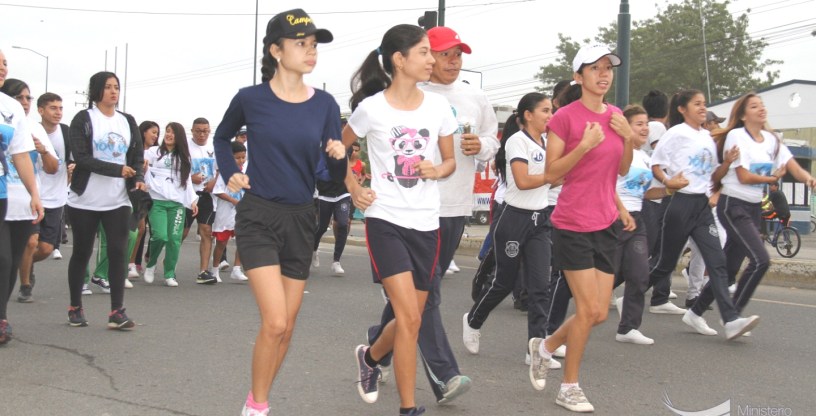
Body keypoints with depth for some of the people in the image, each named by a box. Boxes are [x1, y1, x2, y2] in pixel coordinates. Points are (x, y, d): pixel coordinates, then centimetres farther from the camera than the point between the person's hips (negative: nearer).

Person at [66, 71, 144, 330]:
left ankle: (117, 311, -3)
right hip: (85, 199, -3)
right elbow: (81, 157, -14)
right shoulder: (83, 119, -3)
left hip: (118, 200, 3)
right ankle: (75, 307, 21)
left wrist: (138, 179, -11)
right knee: (82, 252, 7)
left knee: (118, 252, -5)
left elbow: (137, 157, 10)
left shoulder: (128, 121, 11)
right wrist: (118, 170, -21)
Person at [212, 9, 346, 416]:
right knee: (274, 321, -14)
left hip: (300, 219, 4)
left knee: (286, 326, 11)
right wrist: (231, 174, 0)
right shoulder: (250, 98, -7)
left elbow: (337, 175, 0)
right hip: (258, 217, -3)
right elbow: (222, 138, 15)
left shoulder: (324, 104, -2)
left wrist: (338, 156, -20)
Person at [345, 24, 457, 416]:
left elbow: (450, 160, 13)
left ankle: (370, 357, 45)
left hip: (426, 224, 4)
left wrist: (436, 171, -9)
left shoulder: (438, 106, 2)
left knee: (409, 317, 13)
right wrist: (354, 189, -2)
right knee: (410, 318, -13)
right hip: (386, 221, -4)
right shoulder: (371, 107, -6)